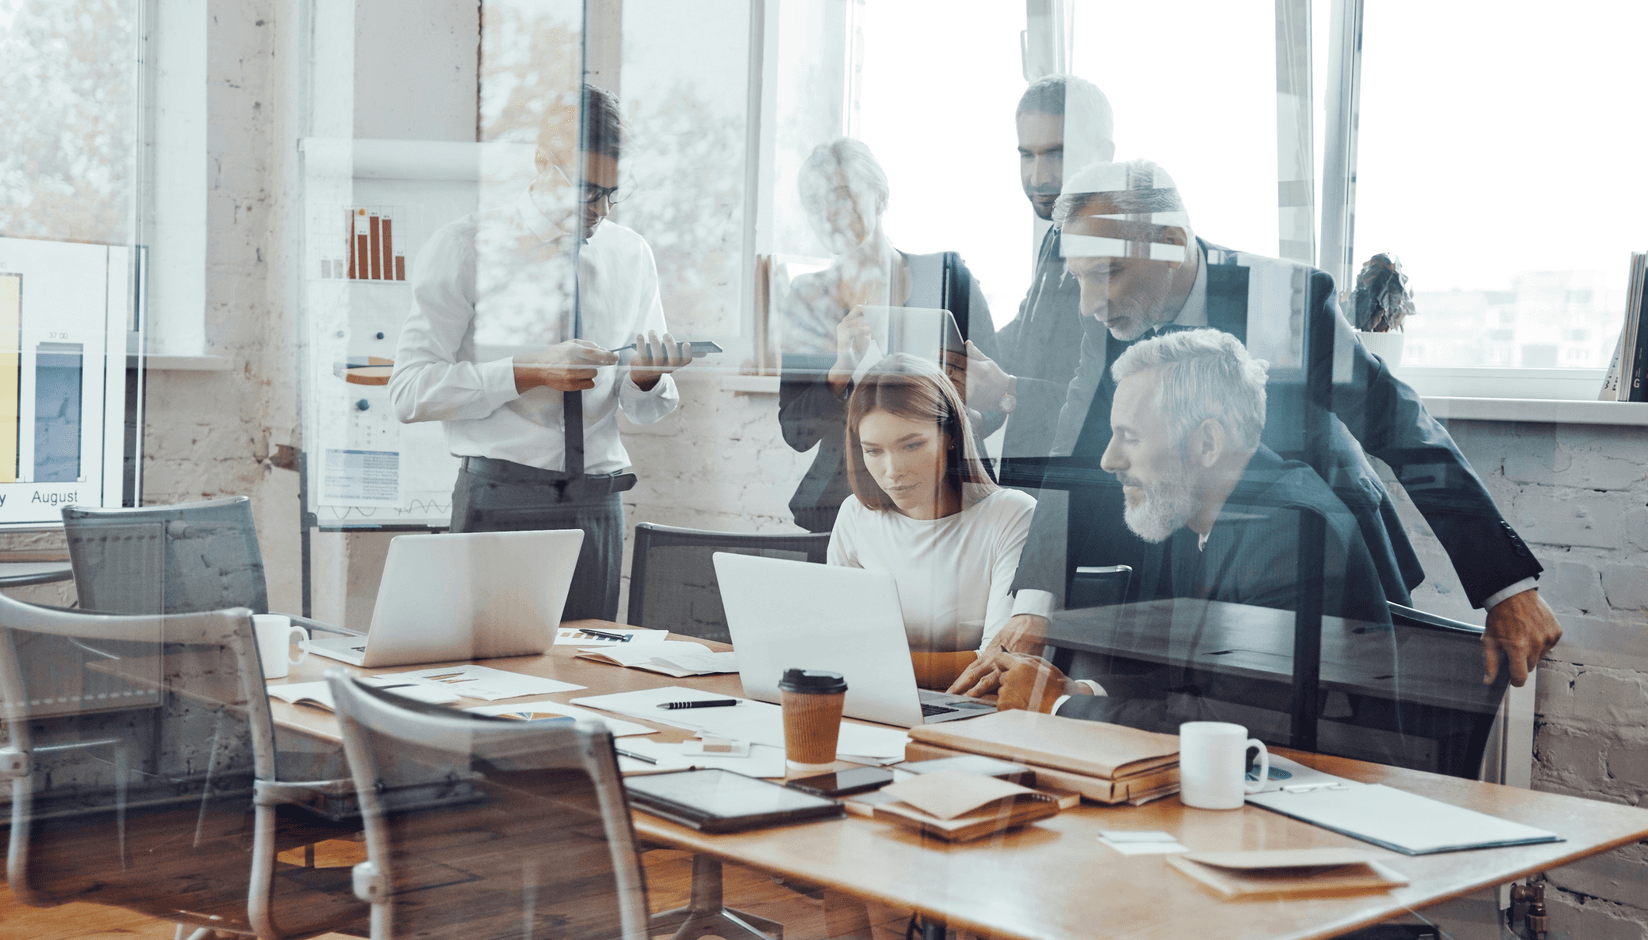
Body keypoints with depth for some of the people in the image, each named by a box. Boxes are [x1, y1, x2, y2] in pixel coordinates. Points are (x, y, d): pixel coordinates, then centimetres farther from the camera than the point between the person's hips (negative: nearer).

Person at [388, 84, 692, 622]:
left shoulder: (632, 254, 11)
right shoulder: (466, 248, -2)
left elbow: (648, 410, 14)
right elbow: (411, 391, -10)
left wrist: (646, 378, -9)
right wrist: (528, 372, -18)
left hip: (597, 502, 4)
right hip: (501, 501, -3)